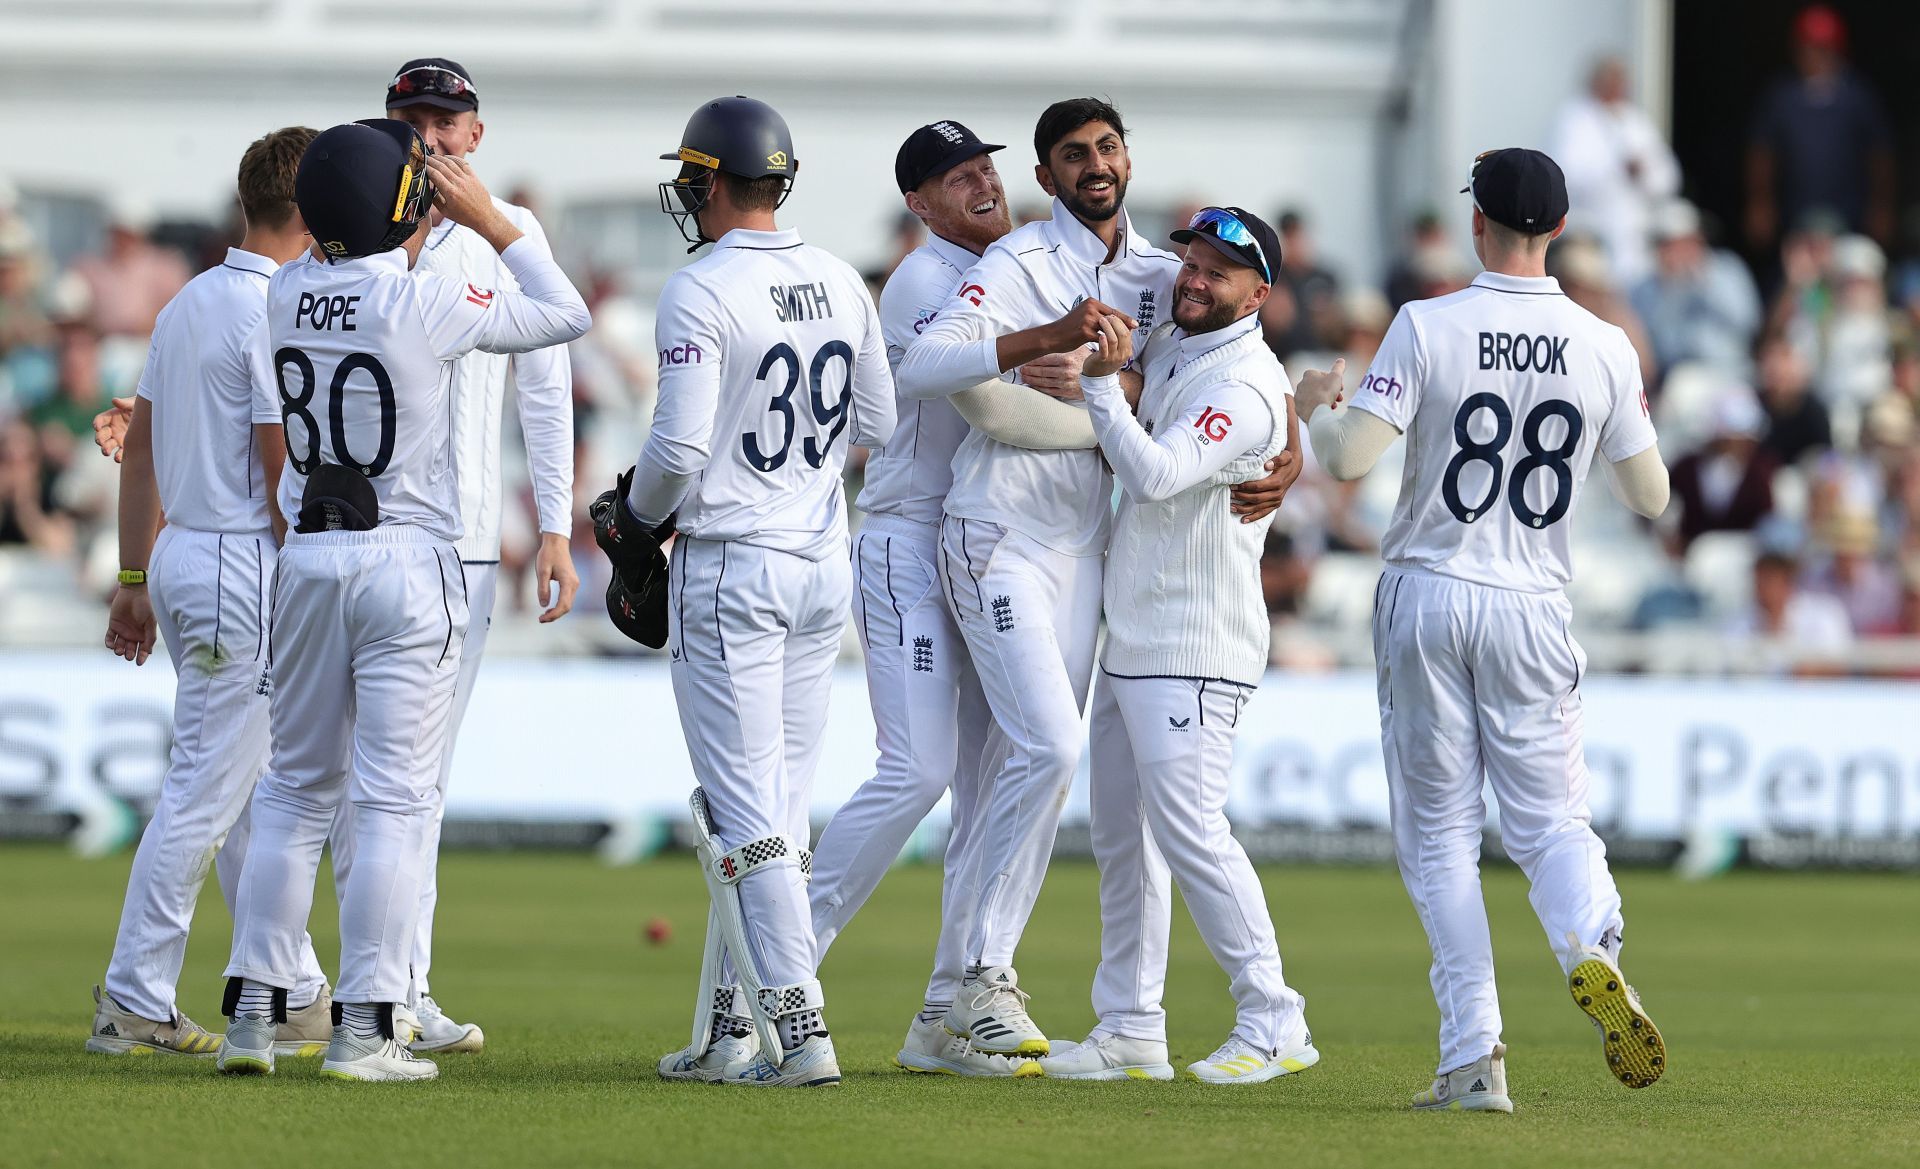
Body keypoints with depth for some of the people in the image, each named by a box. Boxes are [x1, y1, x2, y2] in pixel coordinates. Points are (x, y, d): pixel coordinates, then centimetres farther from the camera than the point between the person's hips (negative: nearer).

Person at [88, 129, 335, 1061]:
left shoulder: (189, 303, 12)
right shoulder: (278, 313, -15)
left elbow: (141, 447, 15)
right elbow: (281, 468, -18)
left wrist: (136, 580, 18)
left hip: (179, 560, 10)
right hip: (244, 567, -10)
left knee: (249, 788, 13)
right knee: (207, 791, -5)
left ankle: (292, 998, 18)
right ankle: (135, 1003, -3)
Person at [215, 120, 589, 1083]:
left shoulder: (288, 293, 1)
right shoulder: (427, 302, -14)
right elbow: (566, 315, -1)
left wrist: (430, 215, 20)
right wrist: (486, 217, 4)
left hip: (306, 560, 5)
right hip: (407, 563, -5)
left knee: (296, 789, 13)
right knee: (393, 799, -2)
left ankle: (253, 1012, 9)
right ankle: (363, 1029, -6)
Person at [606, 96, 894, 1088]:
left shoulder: (701, 292, -14)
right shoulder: (840, 283, 7)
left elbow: (678, 446, -19)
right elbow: (876, 427, 14)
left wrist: (636, 513, 1)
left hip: (729, 568, -7)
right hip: (823, 563, 7)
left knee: (746, 811, -6)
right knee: (775, 807, 12)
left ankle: (798, 1030, -13)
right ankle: (731, 1031, 17)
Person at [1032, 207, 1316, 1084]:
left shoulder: (1245, 384, -16)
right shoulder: (1168, 349, 12)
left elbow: (1158, 475, -28)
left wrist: (1101, 385, -27)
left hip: (1194, 649, -10)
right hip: (1129, 641, 10)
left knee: (1189, 829, -15)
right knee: (1120, 837, 11)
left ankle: (1273, 1024, -12)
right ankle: (1130, 1033, 16)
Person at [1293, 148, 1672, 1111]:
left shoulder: (1429, 328, -10)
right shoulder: (1604, 348, -2)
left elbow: (1350, 459, -15)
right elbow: (1650, 496, 5)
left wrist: (1314, 408, 7)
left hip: (1426, 598, -2)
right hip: (1531, 609, 2)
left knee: (1439, 833, 6)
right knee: (1552, 818, 10)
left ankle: (1474, 1056, -4)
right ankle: (1592, 951, -24)